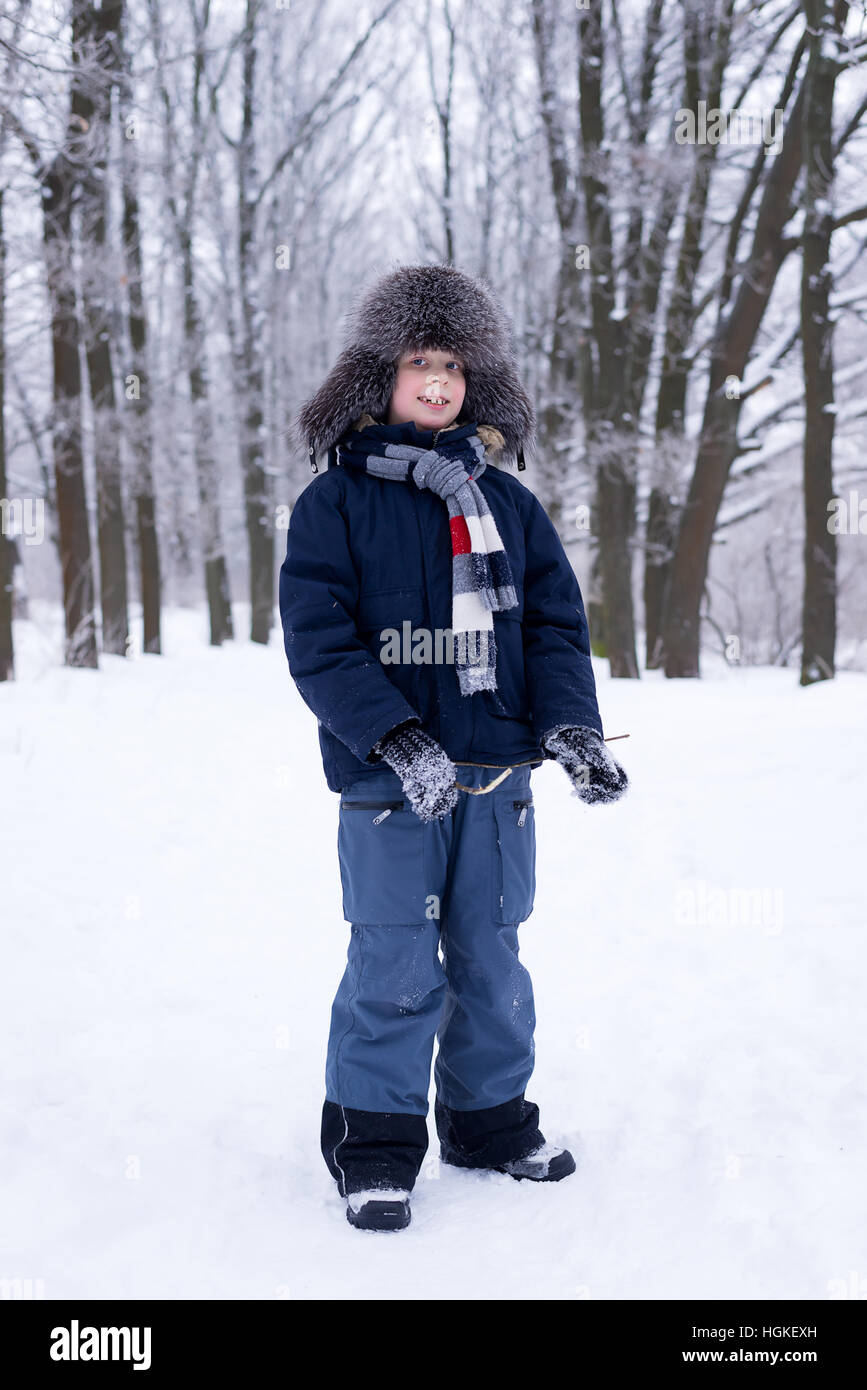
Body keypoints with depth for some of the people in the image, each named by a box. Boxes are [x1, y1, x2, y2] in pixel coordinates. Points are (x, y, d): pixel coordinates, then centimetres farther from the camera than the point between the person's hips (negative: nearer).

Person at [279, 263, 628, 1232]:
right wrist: (400, 741, -21)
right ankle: (374, 1141, 12)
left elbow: (554, 621, 9)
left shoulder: (506, 500, 11)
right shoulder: (335, 502, -2)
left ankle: (489, 1117, 29)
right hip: (389, 783, -4)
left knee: (492, 962, 13)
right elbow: (320, 642, -9)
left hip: (497, 773, 4)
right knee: (396, 970, -3)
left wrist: (571, 725, -8)